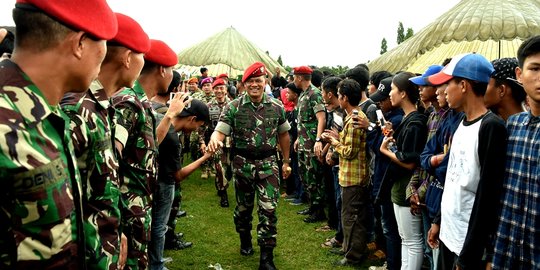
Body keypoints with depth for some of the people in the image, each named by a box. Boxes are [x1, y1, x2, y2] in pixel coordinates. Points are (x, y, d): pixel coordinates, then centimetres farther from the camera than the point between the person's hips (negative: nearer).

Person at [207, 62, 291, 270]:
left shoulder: (276, 107, 1)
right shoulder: (233, 107, -5)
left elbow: (283, 135, 12)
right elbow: (220, 131, -13)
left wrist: (286, 161, 14)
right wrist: (214, 140, -37)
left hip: (268, 163, 0)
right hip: (242, 163, 0)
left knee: (268, 209, -5)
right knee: (243, 207, 15)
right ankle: (245, 241, 41)